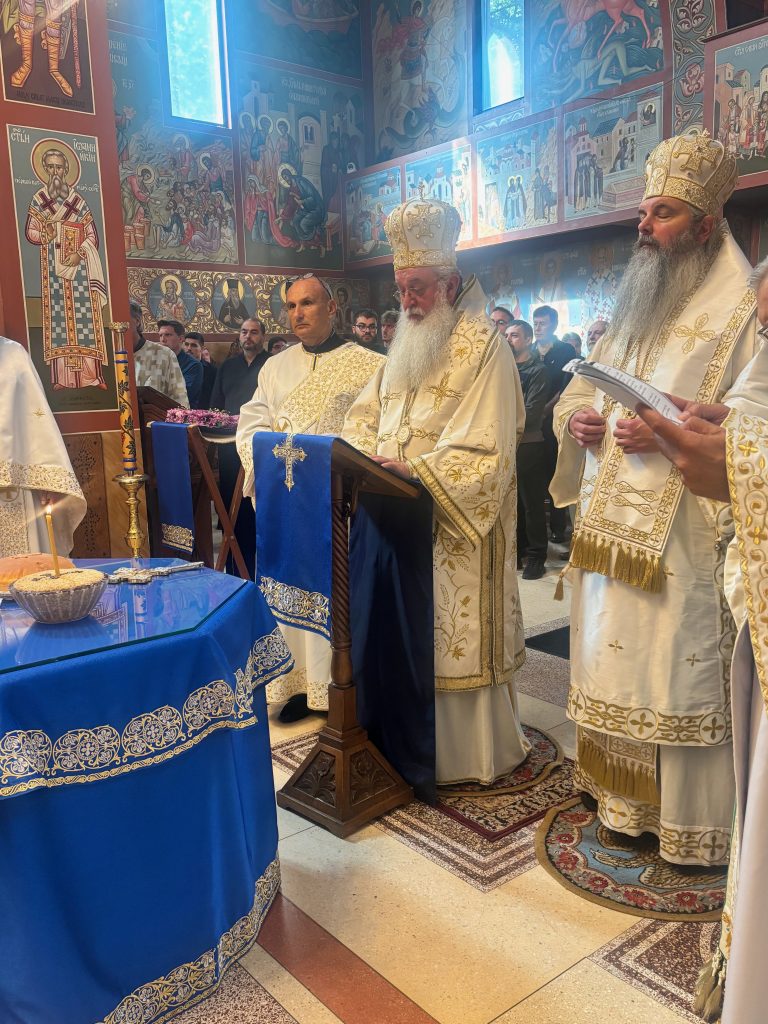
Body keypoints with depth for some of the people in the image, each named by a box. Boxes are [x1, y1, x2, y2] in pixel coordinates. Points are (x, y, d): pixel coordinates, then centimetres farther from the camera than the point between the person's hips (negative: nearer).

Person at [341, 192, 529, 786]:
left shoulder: (483, 346, -11)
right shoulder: (408, 345, 16)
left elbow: (482, 449, -19)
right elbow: (368, 412, 17)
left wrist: (414, 469, -24)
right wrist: (359, 449, -3)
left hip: (458, 522, -7)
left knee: (457, 634, 0)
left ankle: (473, 753, 17)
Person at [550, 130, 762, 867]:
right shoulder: (631, 309, 17)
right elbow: (576, 394, 22)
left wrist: (666, 434, -23)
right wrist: (578, 418, -1)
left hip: (682, 536, -7)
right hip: (611, 527, 7)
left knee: (678, 667, -1)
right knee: (612, 659, 12)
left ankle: (694, 823, 17)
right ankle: (622, 796, 29)